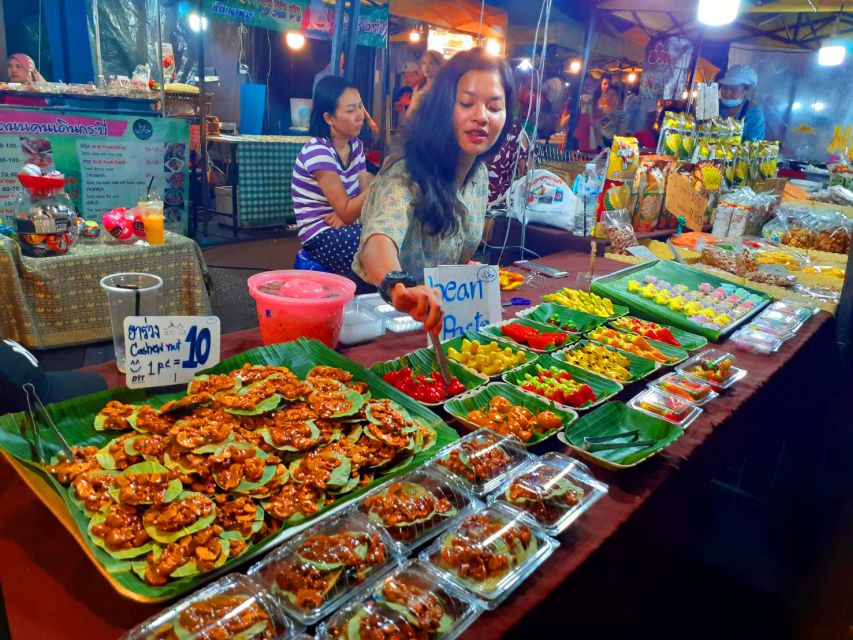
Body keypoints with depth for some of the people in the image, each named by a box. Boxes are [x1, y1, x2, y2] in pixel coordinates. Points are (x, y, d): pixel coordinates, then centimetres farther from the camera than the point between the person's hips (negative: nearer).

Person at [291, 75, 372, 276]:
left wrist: (346, 214, -18)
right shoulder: (318, 152, -17)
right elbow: (347, 212, -20)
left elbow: (363, 196, 3)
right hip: (321, 238, -7)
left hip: (344, 229, 7)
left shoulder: (356, 145, 6)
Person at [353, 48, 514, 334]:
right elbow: (379, 238, -43)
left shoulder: (480, 175, 1)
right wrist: (400, 285, -61)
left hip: (439, 310, 7)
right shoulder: (406, 176, -22)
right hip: (377, 306, -6)